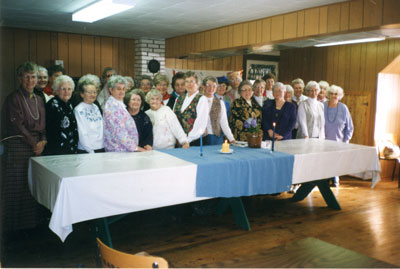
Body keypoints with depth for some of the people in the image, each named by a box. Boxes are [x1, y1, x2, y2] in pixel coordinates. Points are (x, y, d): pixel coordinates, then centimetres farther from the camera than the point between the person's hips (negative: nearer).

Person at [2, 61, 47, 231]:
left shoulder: (38, 100, 15)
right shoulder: (14, 98, -4)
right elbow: (17, 125, -10)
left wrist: (43, 141, -3)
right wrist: (34, 144, -9)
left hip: (36, 147, 6)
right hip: (18, 146, -6)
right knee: (16, 186, -2)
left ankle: (32, 220, 18)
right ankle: (14, 224, 10)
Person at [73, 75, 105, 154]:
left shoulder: (96, 107, 11)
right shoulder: (79, 110, -8)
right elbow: (82, 134, -12)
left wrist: (105, 146, 5)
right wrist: (91, 151, -15)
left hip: (101, 148, 6)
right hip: (86, 151, -6)